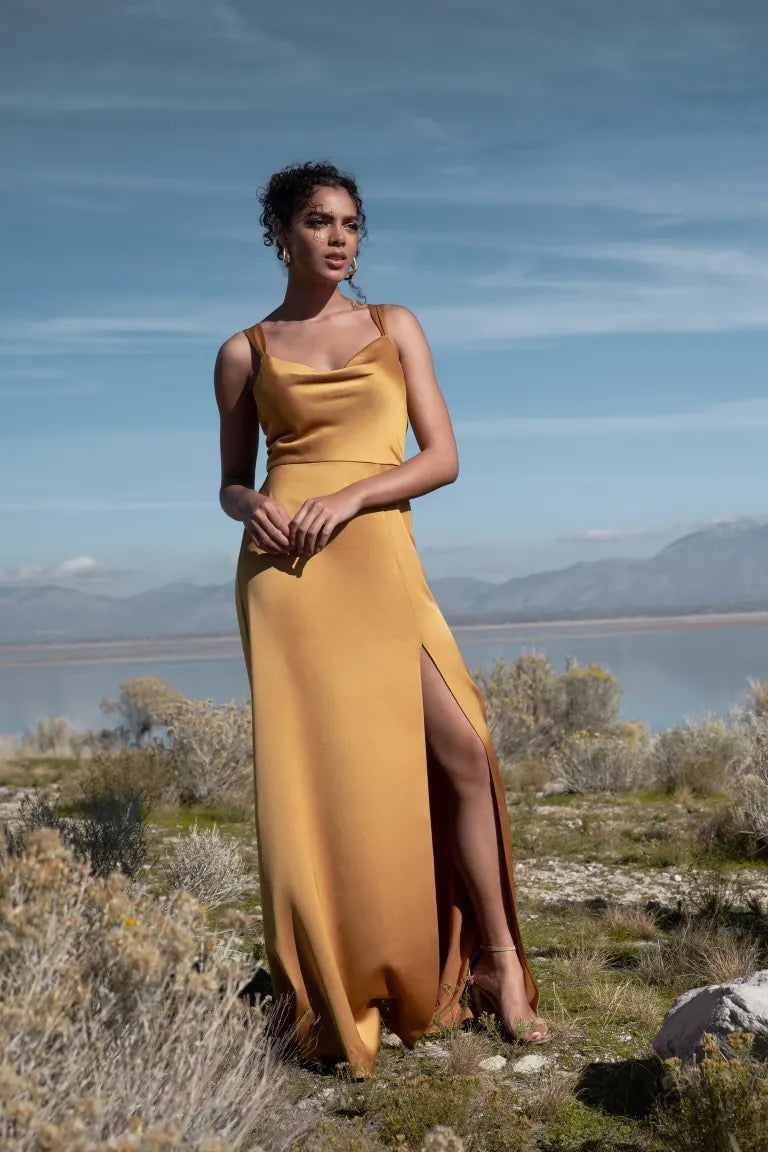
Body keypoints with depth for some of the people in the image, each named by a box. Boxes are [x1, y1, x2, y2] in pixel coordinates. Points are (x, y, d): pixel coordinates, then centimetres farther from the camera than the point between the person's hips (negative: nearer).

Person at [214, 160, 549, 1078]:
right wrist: (251, 507, -9)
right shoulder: (244, 353, 11)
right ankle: (333, 1002, 12)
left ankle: (498, 961, 7)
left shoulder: (395, 328, 12)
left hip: (380, 561, 1)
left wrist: (347, 496, -12)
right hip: (285, 572, -1)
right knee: (315, 770, -3)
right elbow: (231, 482, 16)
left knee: (461, 750, -10)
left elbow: (442, 458, 4)